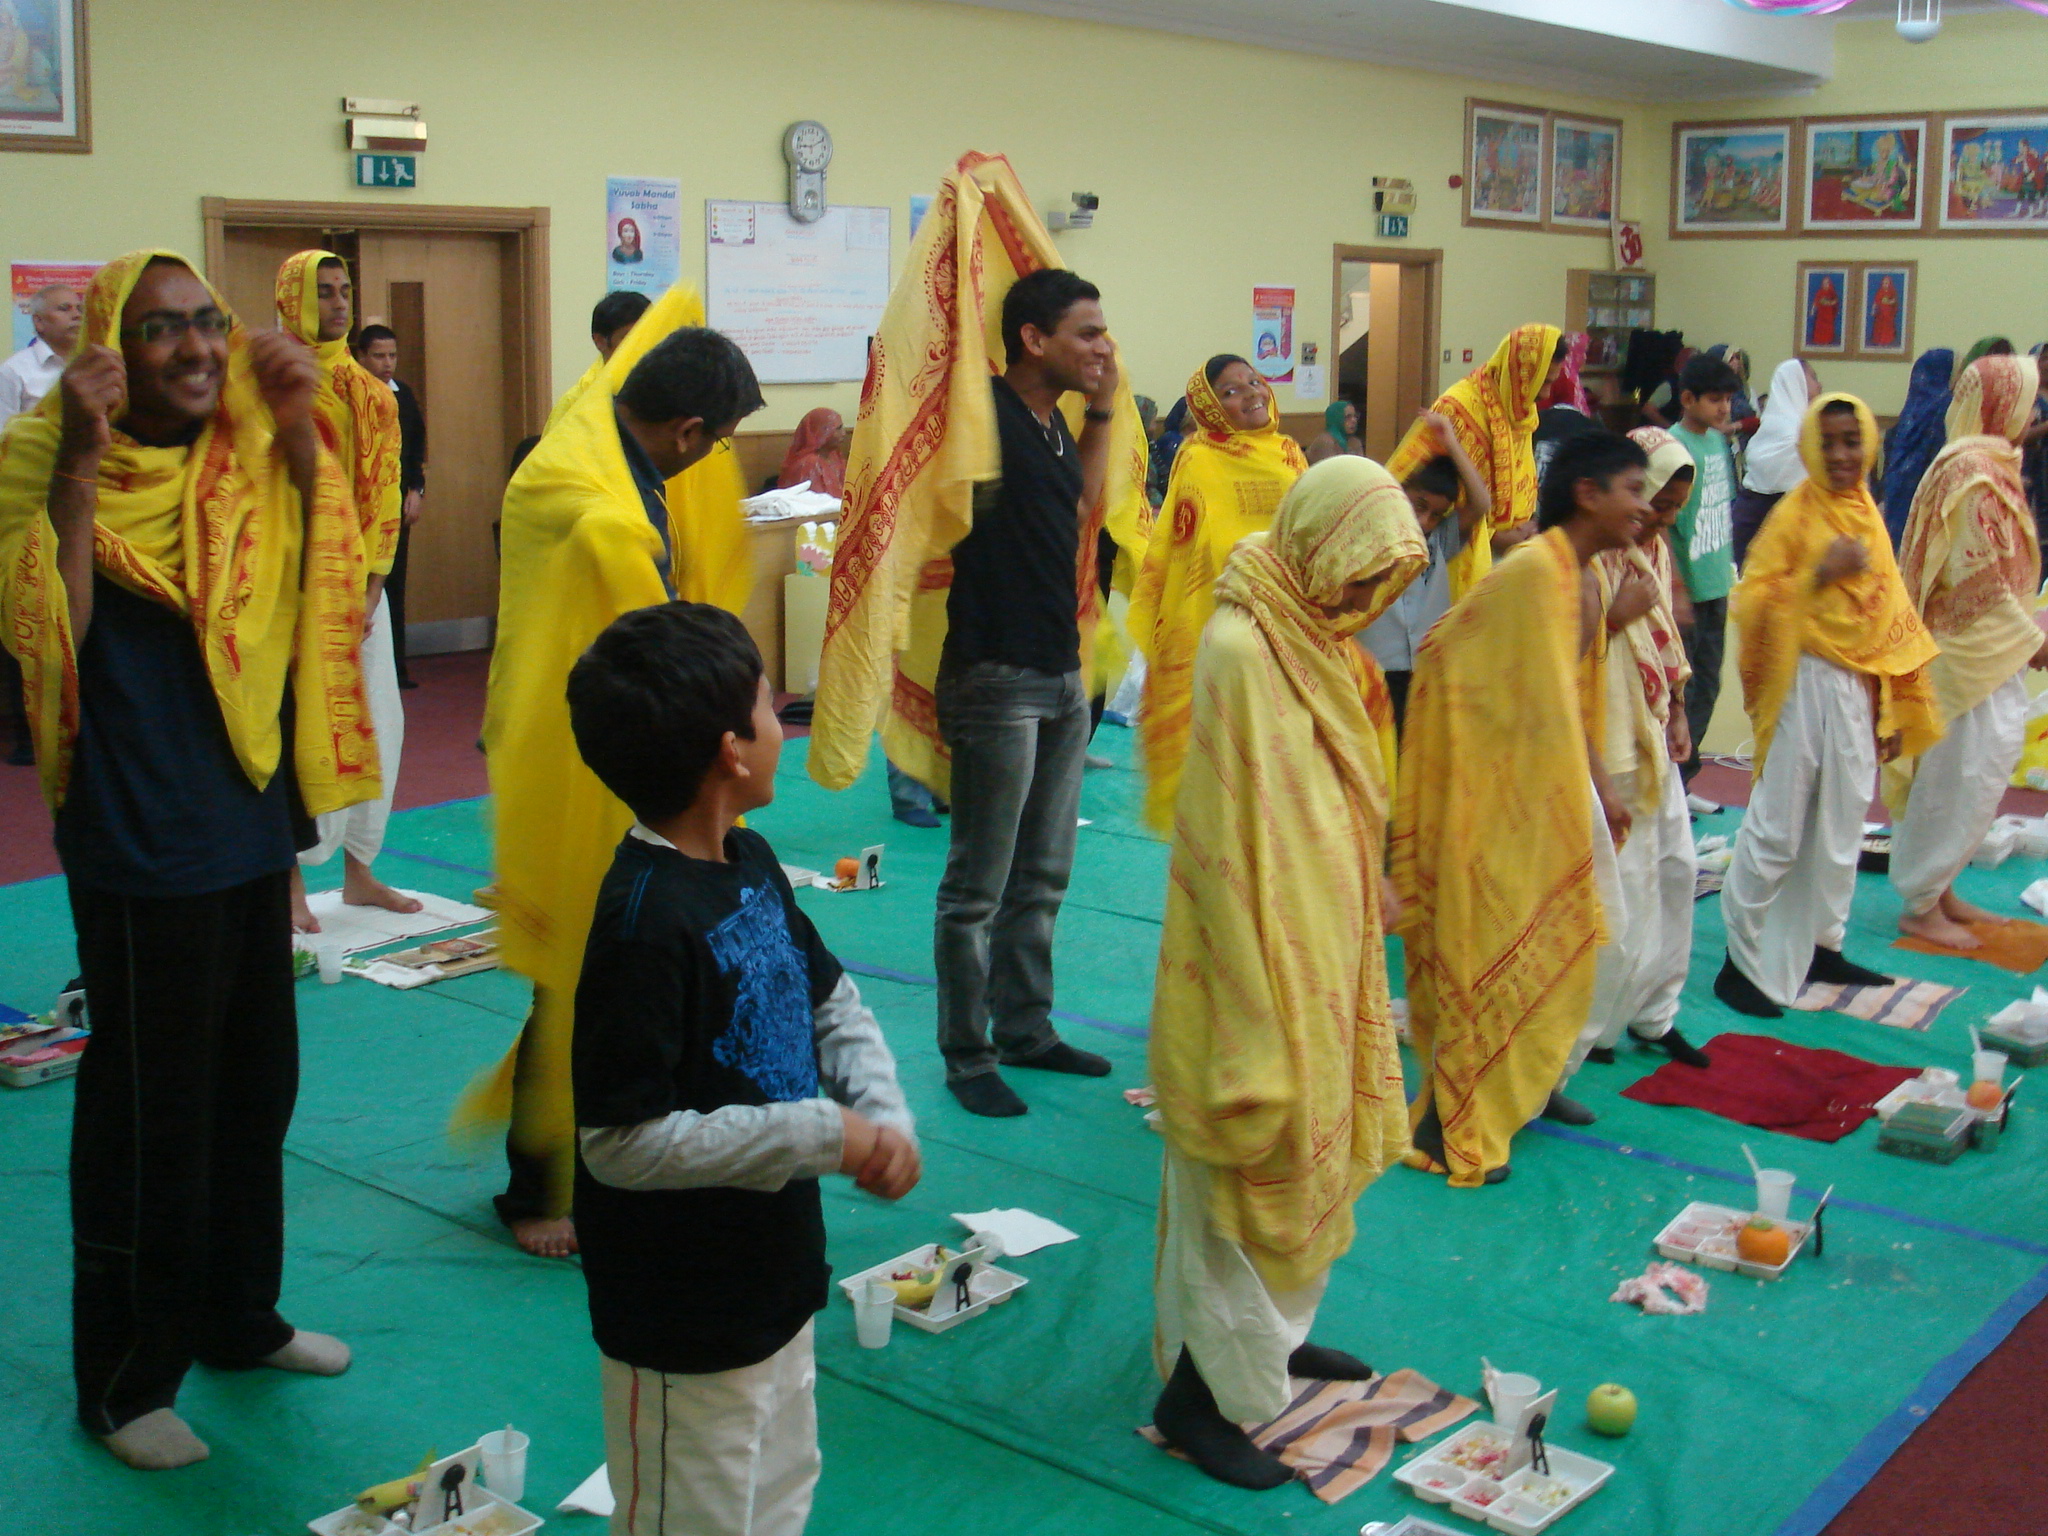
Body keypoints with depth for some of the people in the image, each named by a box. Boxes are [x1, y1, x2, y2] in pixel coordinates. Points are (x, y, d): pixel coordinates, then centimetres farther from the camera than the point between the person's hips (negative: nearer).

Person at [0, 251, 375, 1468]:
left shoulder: (248, 463, 7)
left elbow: (327, 587, -2)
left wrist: (299, 436, -9)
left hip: (251, 825, 6)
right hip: (140, 848, -6)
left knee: (255, 1089, 17)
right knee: (149, 1114, 2)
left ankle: (238, 1317, 35)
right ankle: (125, 1381, 18)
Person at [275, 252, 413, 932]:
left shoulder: (374, 394, 13)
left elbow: (384, 495, 10)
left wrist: (369, 589, -1)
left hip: (362, 590, 5)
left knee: (379, 728, 6)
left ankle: (359, 872, 17)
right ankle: (293, 885, 1)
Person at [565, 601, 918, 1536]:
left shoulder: (750, 865, 1)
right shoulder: (648, 925, -28)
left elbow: (832, 1002, 13)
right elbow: (622, 1142, -28)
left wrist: (884, 1114, -5)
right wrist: (822, 1134, -24)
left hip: (774, 1275, 9)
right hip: (684, 1318, -9)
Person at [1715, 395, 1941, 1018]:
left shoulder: (1869, 516, 11)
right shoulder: (1794, 515, -7)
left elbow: (1891, 616, 15)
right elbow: (1751, 603, -14)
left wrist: (1896, 709, 14)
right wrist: (1819, 575, -24)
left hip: (1858, 691, 6)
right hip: (1806, 684, -6)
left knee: (1841, 830, 13)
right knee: (1776, 831, -4)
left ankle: (1823, 948, 27)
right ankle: (1741, 961, 5)